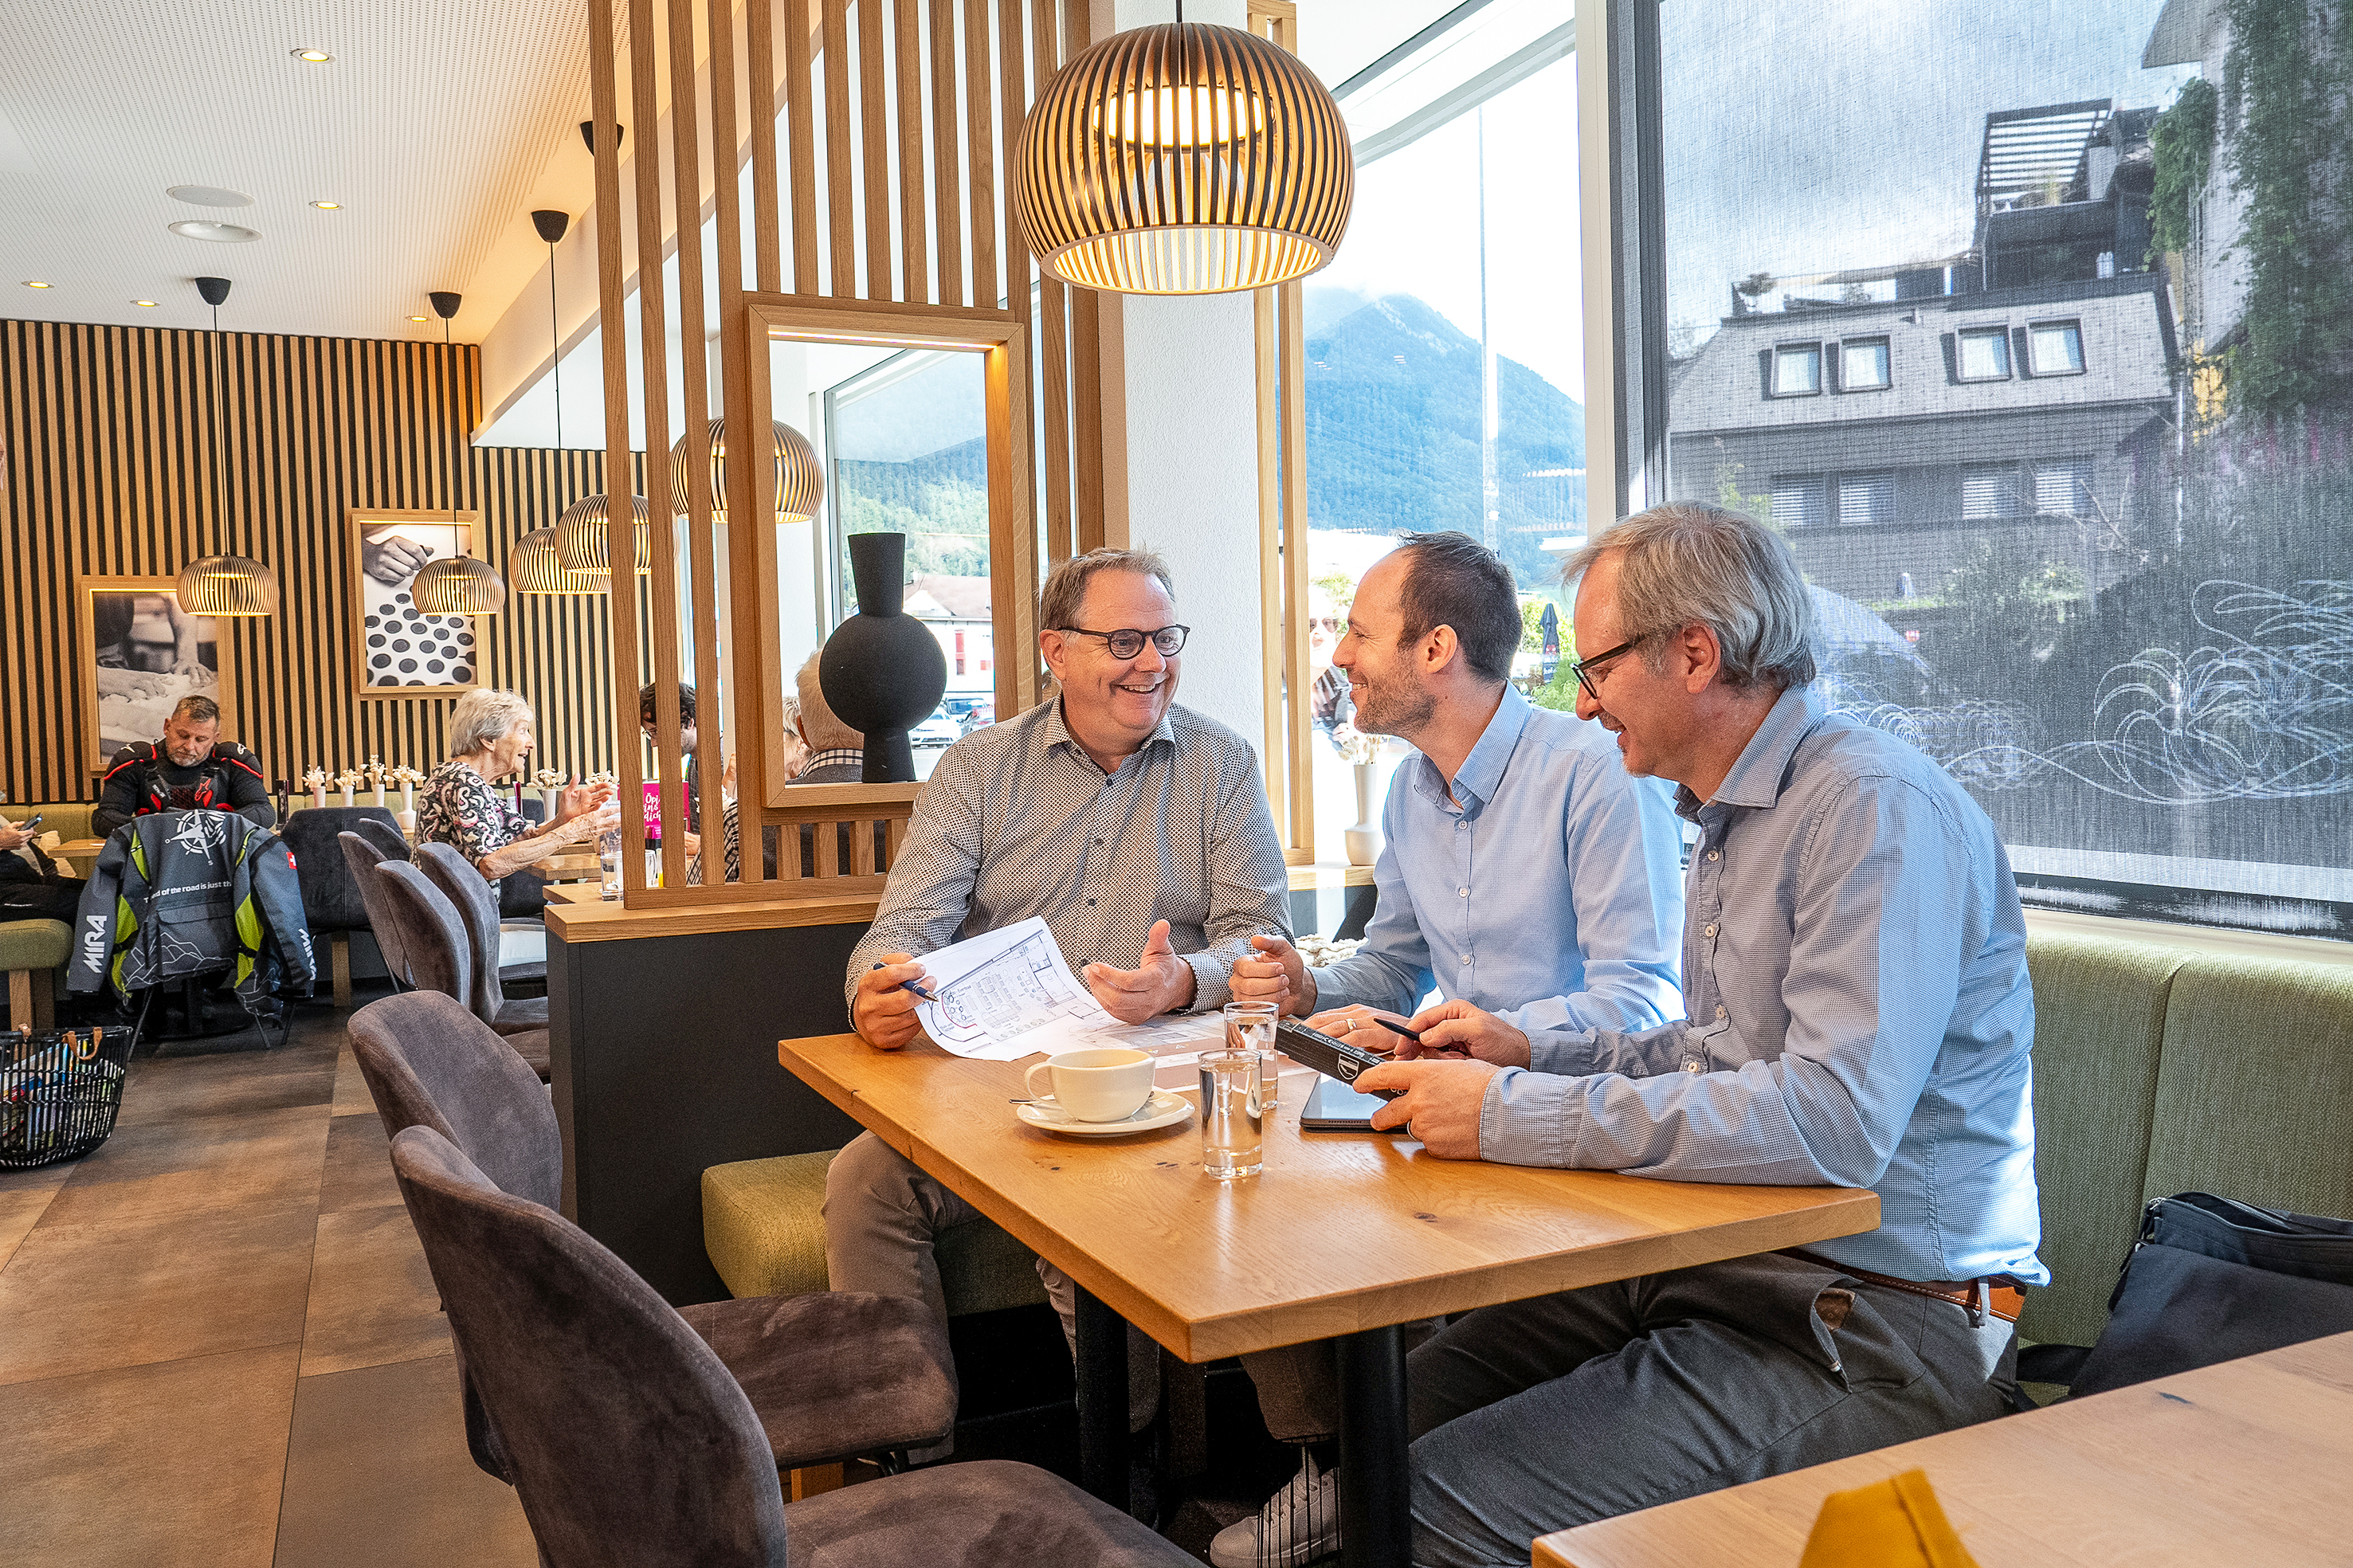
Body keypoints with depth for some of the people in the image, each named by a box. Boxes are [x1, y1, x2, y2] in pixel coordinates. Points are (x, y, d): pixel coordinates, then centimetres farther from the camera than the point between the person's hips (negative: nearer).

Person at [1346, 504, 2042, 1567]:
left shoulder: (1878, 810, -18)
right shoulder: (1731, 817, 15)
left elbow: (1832, 1122, -29)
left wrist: (1512, 1115, -25)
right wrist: (1537, 1053, 9)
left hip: (1874, 1327, -9)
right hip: (1728, 1265, 9)